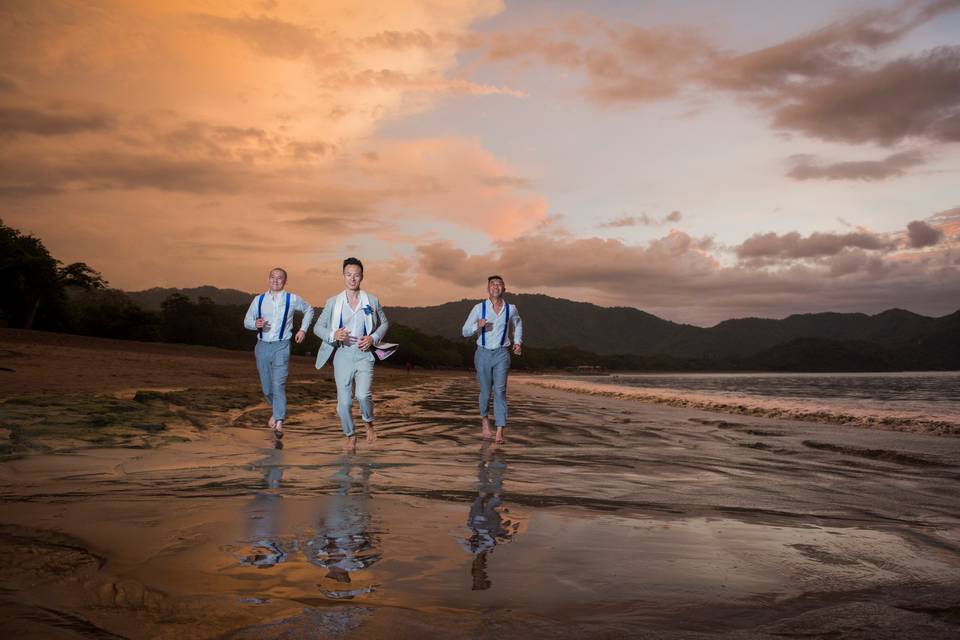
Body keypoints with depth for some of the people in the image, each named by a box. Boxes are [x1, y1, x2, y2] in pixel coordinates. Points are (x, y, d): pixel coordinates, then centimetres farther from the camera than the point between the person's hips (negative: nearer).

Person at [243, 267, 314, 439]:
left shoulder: (292, 299, 1)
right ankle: (276, 411, 36)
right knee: (266, 385, 10)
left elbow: (309, 310, 18)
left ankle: (279, 422, -15)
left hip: (281, 346, -3)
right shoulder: (259, 300, 6)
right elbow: (247, 321, 9)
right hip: (262, 346, 3)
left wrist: (303, 329, 9)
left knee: (278, 384, -15)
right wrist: (255, 324, -13)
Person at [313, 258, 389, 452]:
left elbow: (384, 323, 14)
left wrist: (373, 338, -5)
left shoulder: (372, 300, 3)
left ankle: (369, 423, 11)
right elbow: (318, 327, 7)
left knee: (363, 395, -21)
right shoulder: (333, 302, 3)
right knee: (343, 402, 1)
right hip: (342, 355, 1)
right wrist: (333, 335, -14)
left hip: (364, 354, -1)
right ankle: (350, 436, 26)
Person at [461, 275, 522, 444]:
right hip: (483, 353, 0)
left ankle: (500, 431, -14)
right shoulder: (479, 308, -4)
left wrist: (517, 342, 13)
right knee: (485, 391, 10)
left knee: (500, 390, -12)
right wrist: (477, 326, -22)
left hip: (501, 354, 0)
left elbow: (517, 324, 24)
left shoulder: (511, 309, 1)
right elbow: (465, 332, -2)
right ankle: (484, 419, 38)